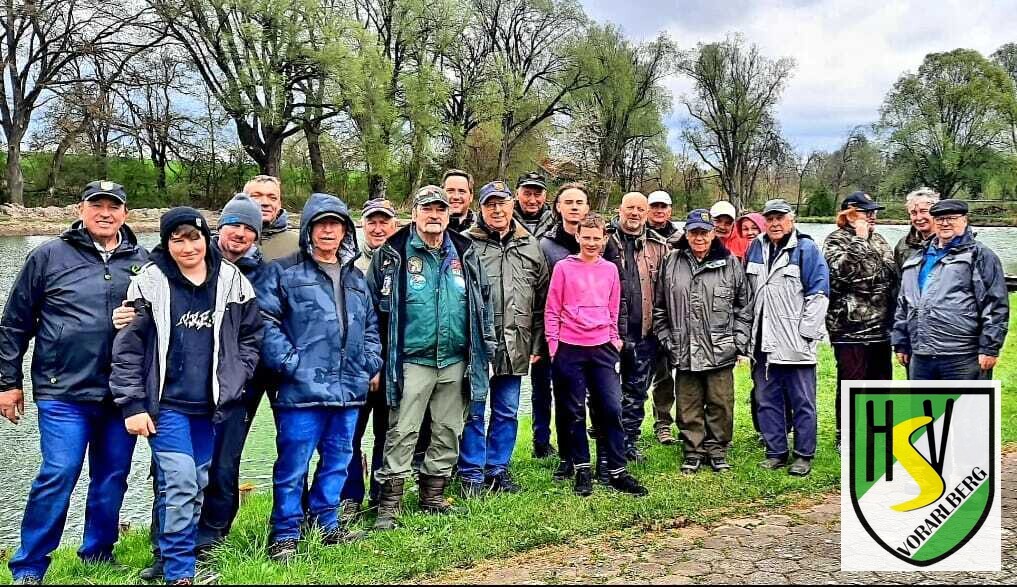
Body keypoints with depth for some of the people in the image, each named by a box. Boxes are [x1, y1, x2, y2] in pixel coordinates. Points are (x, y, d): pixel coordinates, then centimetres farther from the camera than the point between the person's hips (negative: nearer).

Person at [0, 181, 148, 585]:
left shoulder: (141, 261, 7)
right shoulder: (49, 256, 0)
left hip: (121, 393, 3)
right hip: (63, 392, -3)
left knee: (113, 478, 11)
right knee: (58, 475, -6)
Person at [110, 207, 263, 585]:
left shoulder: (232, 281, 1)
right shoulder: (150, 282, -6)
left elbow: (250, 336, 10)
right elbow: (127, 347, -4)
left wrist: (235, 379, -1)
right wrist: (132, 405, -8)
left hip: (212, 405, 3)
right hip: (166, 404, -3)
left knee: (198, 485, 12)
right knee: (180, 483, -10)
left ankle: (176, 556, 29)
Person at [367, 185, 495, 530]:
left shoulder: (465, 254, 9)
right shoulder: (393, 254, -3)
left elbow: (483, 301, 17)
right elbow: (373, 305, -3)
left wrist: (486, 345, 13)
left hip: (455, 361, 5)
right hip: (411, 361, -4)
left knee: (448, 432, 12)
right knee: (402, 433, -3)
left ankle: (433, 496, 27)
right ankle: (389, 506, 4)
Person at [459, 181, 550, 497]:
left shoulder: (531, 246, 10)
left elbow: (542, 300, 13)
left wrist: (537, 344, 9)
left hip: (514, 346, 4)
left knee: (507, 412, 12)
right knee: (473, 412, 4)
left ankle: (497, 469, 26)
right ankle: (472, 474, 16)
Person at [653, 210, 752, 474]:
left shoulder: (730, 264, 2)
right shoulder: (672, 263, 5)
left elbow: (744, 306, 5)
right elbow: (660, 308, 9)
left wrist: (738, 342, 0)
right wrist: (667, 340, 4)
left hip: (720, 350, -1)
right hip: (684, 350, 1)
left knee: (720, 404, 6)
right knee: (689, 406, 9)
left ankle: (717, 450, 22)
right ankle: (693, 451, 22)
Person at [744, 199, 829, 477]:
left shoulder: (806, 249, -4)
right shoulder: (755, 249, 11)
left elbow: (818, 294, -8)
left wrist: (807, 333, -12)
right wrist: (749, 333, 12)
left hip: (796, 344, -5)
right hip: (763, 342, 5)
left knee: (802, 401, 4)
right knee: (767, 400, 11)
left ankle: (804, 455, 14)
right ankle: (775, 452, 22)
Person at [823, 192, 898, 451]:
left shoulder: (878, 240, 15)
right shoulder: (835, 240, -5)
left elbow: (893, 274, 17)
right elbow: (843, 269, -23)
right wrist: (860, 240, -15)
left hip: (881, 326, 7)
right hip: (850, 326, -7)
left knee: (881, 380, 14)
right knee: (851, 383, 0)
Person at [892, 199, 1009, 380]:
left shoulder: (980, 255, 1)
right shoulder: (919, 259, 19)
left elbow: (996, 305, -5)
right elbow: (903, 305, 21)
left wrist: (989, 348, -11)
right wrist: (901, 343, 16)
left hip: (962, 358, -6)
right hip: (920, 357, 6)